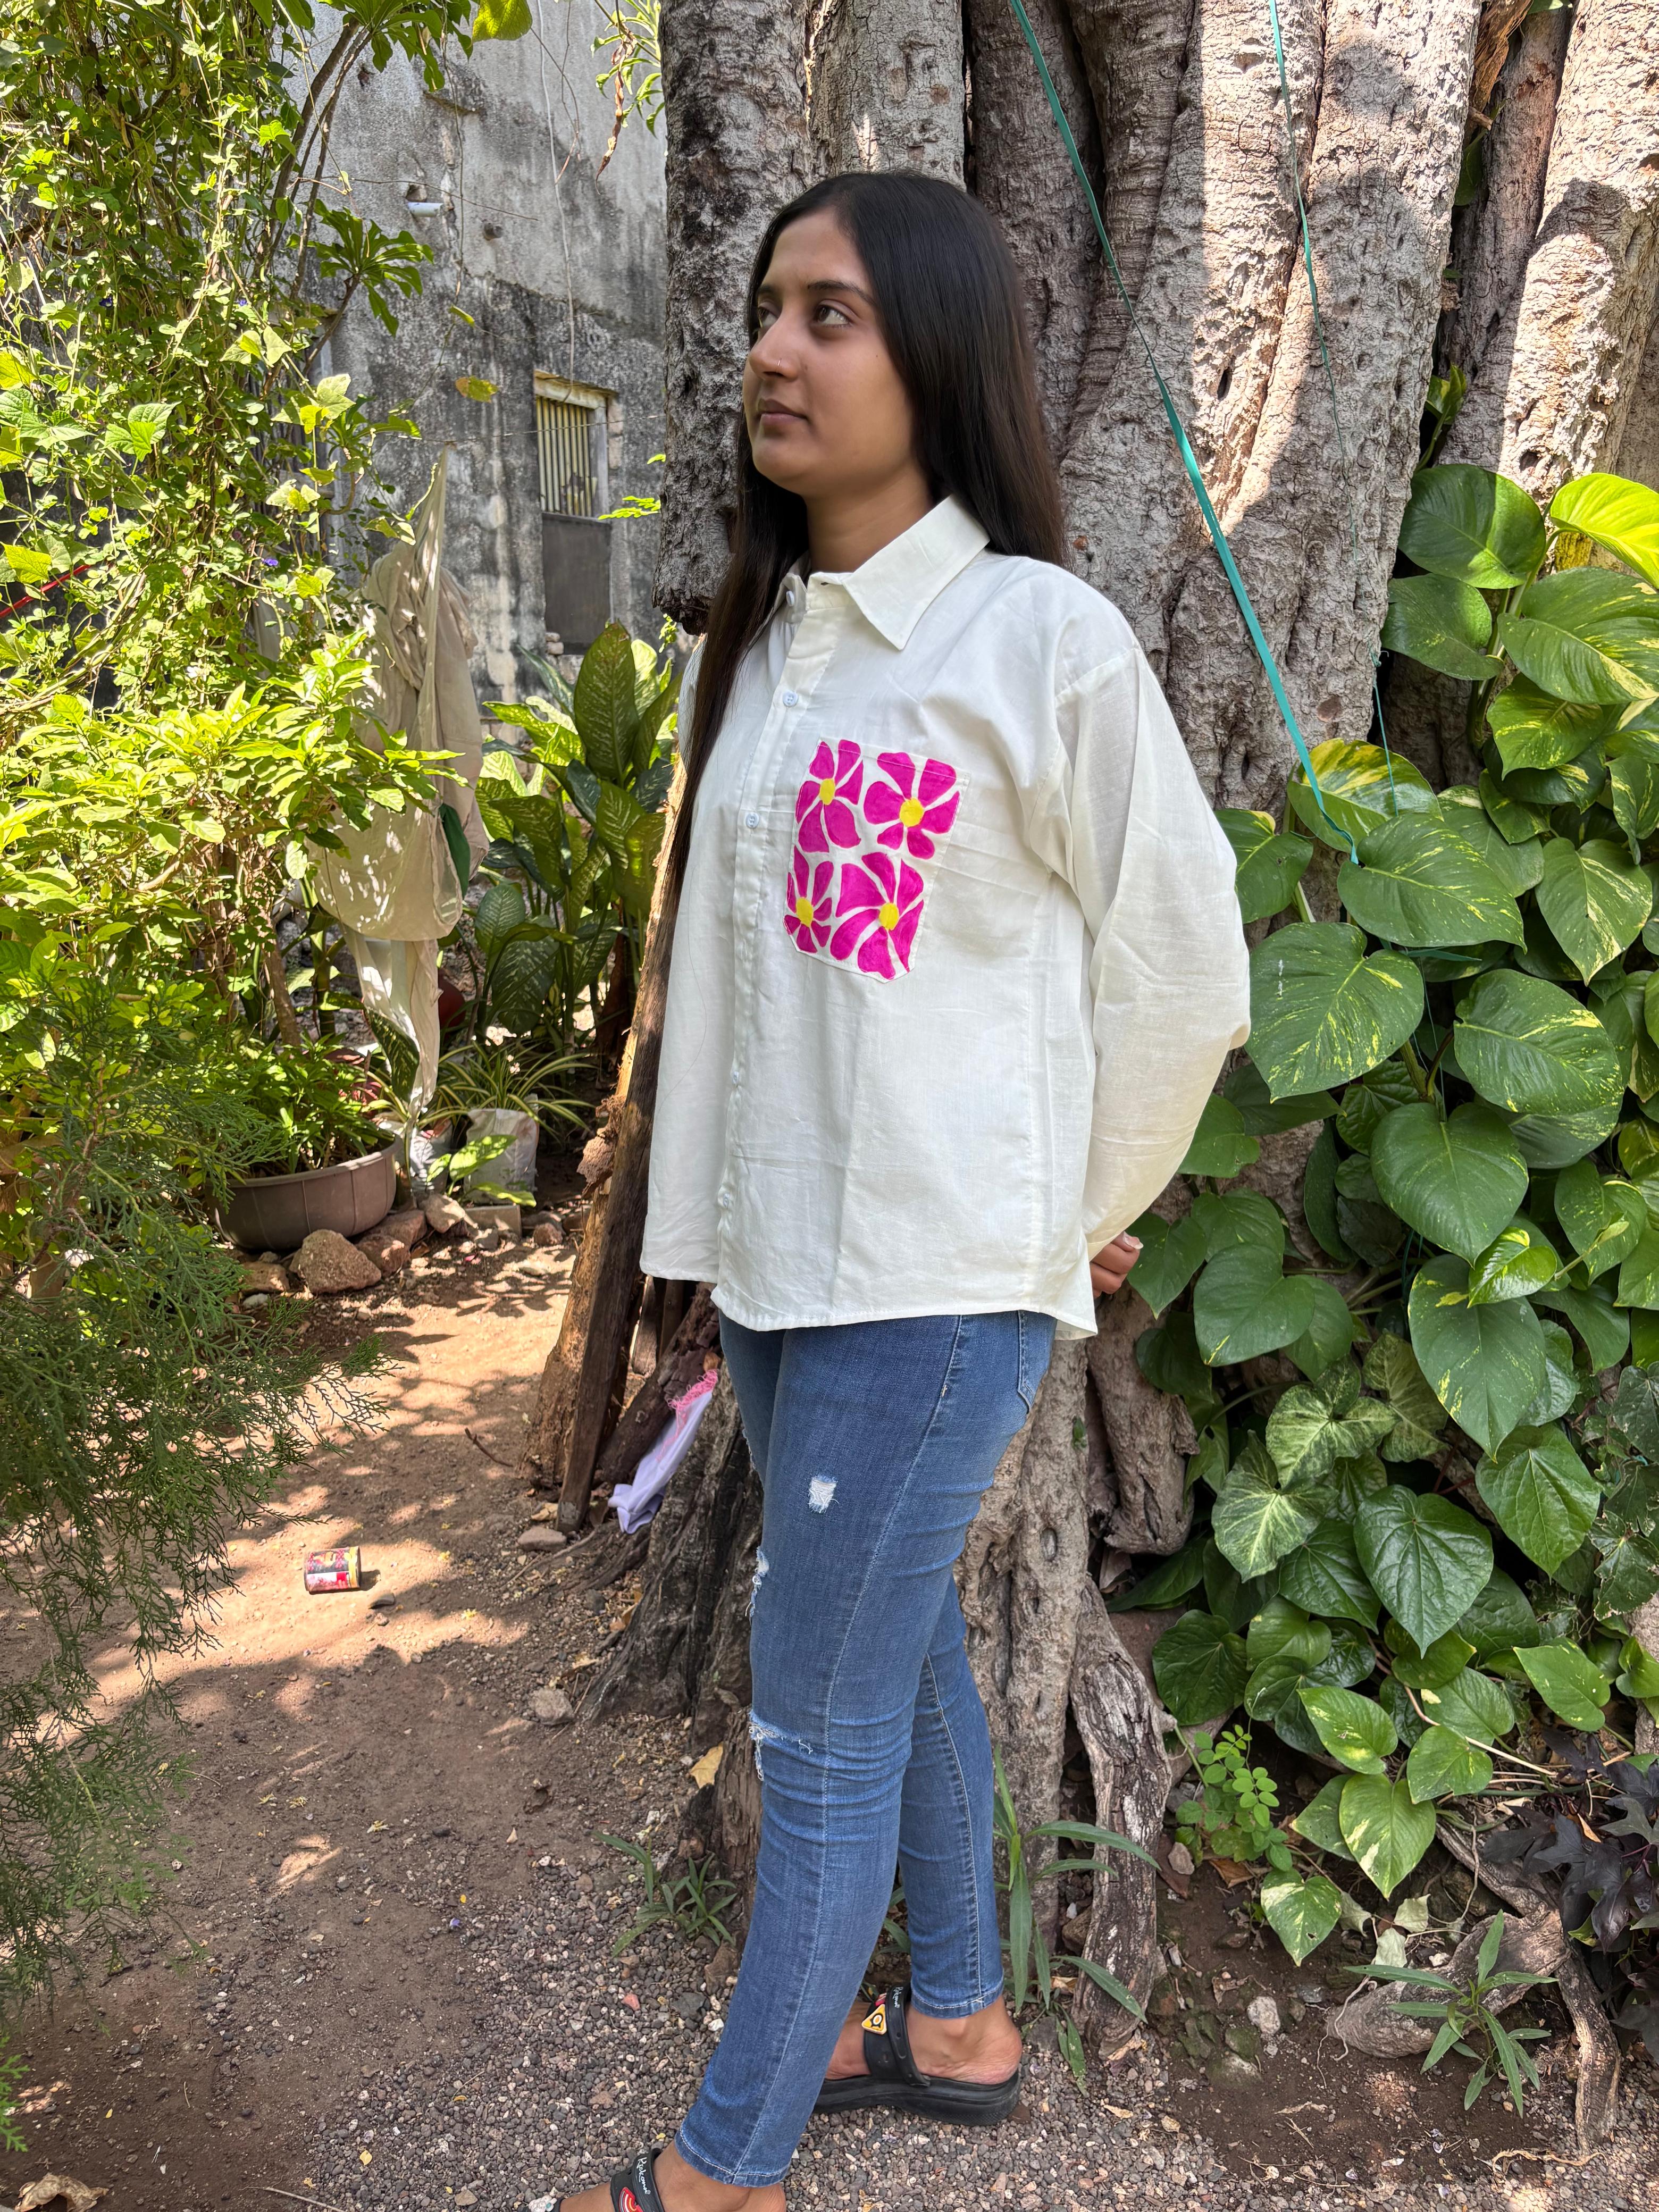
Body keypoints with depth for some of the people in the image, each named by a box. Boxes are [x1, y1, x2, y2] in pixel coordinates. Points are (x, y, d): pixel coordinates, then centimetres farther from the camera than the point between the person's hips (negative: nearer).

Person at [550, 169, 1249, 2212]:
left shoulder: (1045, 641, -12)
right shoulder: (744, 656, 8)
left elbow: (1181, 973, -6)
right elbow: (723, 956, 11)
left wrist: (1077, 1222, 4)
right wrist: (716, 1242, 11)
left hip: (936, 1285, -7)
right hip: (778, 1260, 7)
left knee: (815, 1727, 4)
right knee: (899, 1652, 21)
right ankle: (958, 2021, 43)